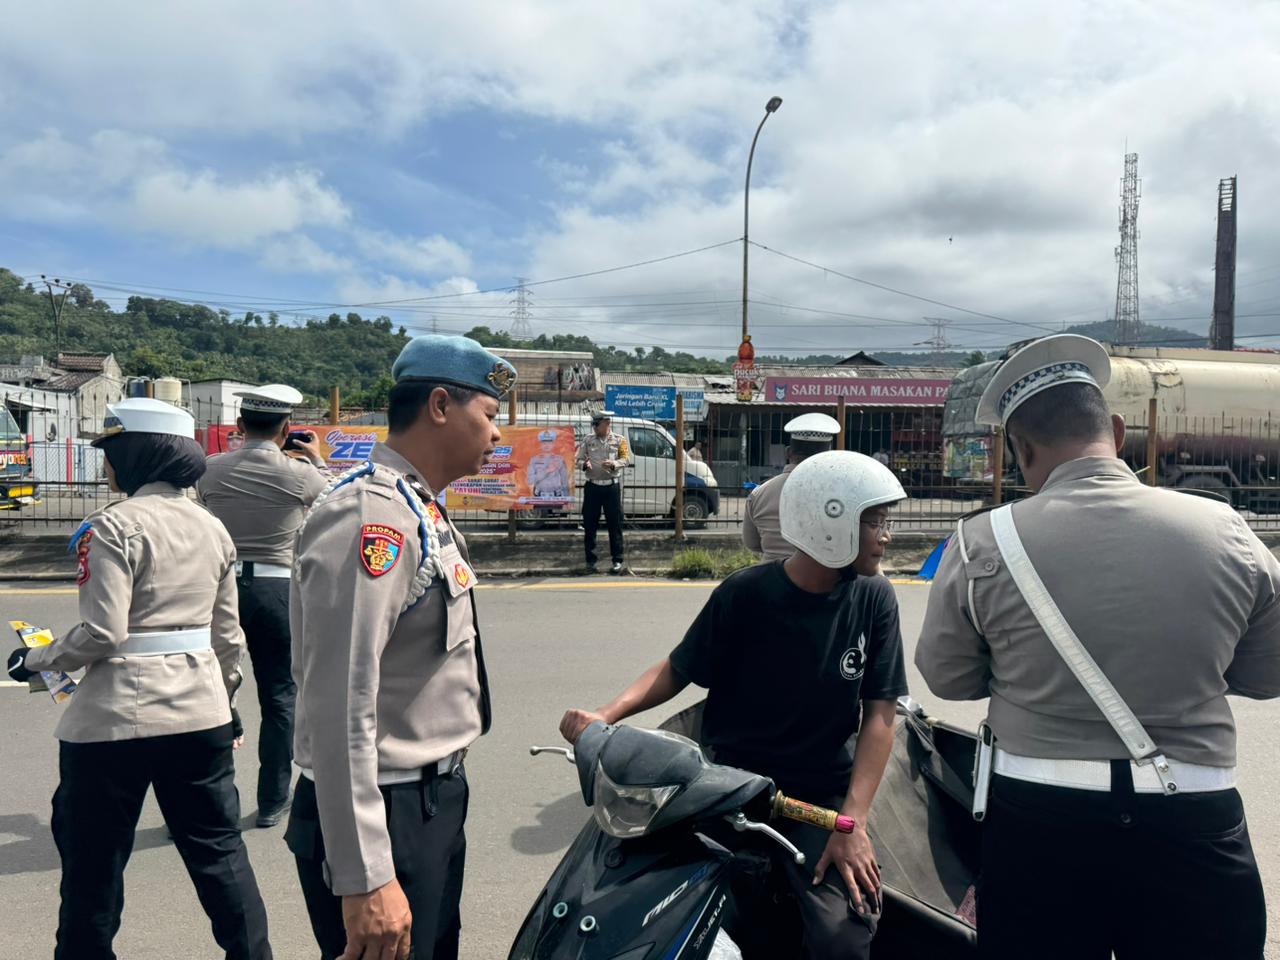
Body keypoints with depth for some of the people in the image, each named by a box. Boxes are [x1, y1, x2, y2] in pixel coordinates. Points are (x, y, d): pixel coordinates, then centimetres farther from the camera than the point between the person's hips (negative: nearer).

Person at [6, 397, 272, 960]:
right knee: (218, 849, 15)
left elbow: (101, 634, -17)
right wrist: (224, 700, 22)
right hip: (201, 713, 6)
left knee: (94, 861, 14)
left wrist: (36, 659, 1)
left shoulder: (115, 526, -12)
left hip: (116, 718, -5)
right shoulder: (212, 528, 6)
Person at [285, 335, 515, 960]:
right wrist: (364, 880, -25)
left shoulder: (419, 509, 10)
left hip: (436, 801, 10)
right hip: (384, 816, -10)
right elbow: (340, 708, -26)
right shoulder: (371, 516, -22)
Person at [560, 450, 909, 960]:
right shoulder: (743, 595, -10)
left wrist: (853, 821, -13)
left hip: (822, 792, 1)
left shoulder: (873, 599, -4)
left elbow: (879, 713, -2)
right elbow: (679, 669, 1)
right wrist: (606, 715, -16)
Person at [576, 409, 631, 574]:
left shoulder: (619, 440, 5)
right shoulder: (588, 441, 8)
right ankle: (590, 560, 14)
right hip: (592, 487, 2)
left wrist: (614, 464, -20)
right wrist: (584, 465, -13)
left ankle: (617, 560, 7)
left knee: (615, 524, -1)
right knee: (590, 525, 4)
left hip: (612, 486, -1)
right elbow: (579, 459, 10)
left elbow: (626, 459, 0)